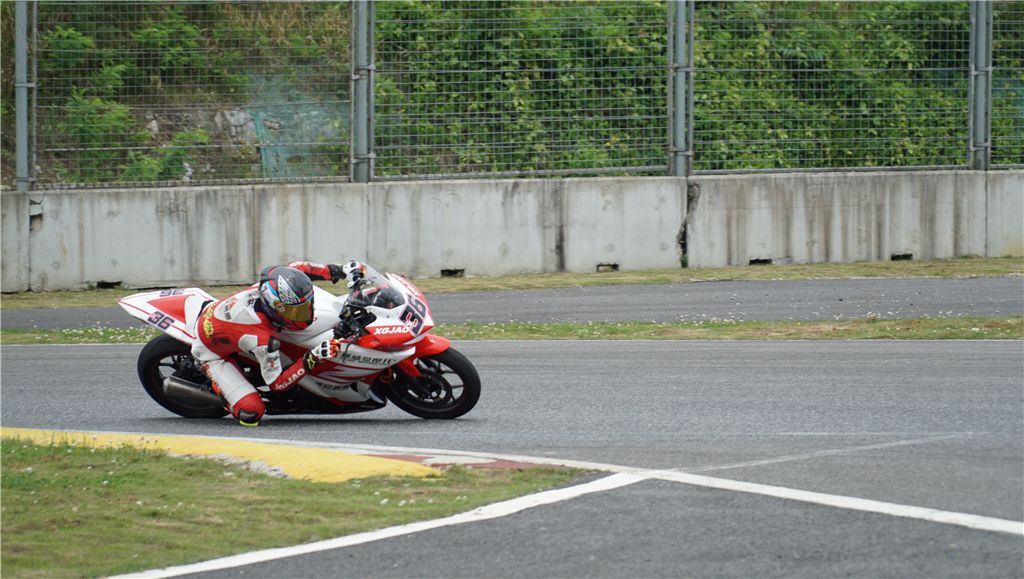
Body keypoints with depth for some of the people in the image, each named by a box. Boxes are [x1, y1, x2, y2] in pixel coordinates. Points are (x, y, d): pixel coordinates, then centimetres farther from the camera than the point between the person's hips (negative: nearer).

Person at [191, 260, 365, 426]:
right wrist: (311, 359, -39)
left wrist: (339, 271, -8)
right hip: (212, 353, -7)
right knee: (251, 412, -19)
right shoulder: (263, 339, -41)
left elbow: (295, 267, -3)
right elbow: (276, 383, -28)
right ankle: (218, 386, 10)